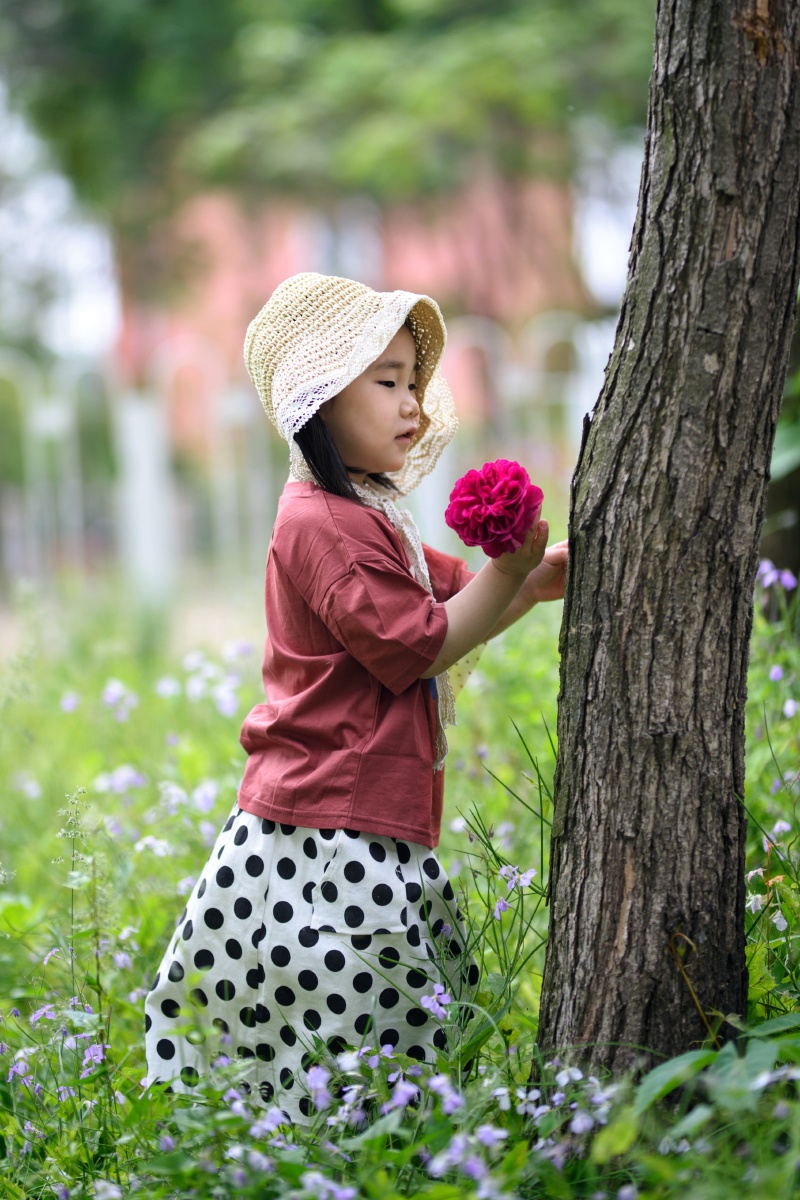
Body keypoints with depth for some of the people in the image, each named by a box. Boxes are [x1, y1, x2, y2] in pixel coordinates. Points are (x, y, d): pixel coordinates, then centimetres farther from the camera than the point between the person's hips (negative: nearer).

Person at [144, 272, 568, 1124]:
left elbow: (448, 601, 23)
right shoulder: (325, 523, -16)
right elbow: (416, 647, -17)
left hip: (362, 824, 11)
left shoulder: (362, 513, 18)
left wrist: (530, 584, 6)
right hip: (329, 835, -11)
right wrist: (511, 571, -14)